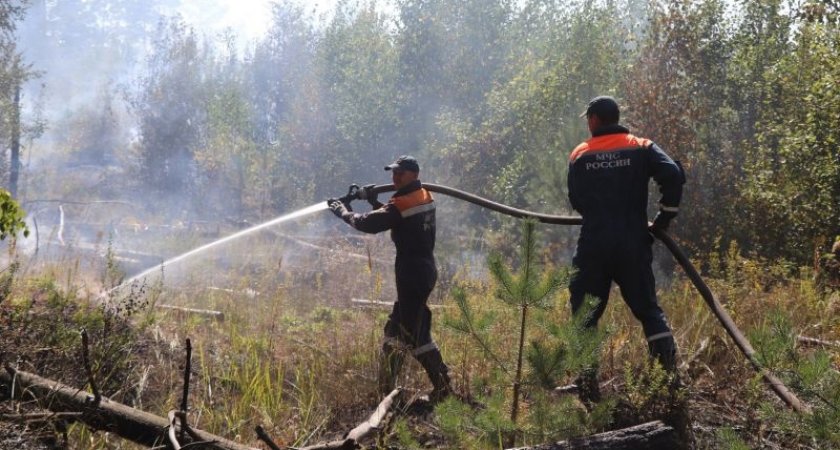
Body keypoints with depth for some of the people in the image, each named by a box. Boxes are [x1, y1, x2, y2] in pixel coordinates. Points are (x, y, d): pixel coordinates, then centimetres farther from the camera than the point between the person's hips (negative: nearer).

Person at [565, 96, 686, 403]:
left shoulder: (580, 155, 6)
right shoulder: (641, 148, 4)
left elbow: (576, 201, 10)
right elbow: (673, 175, -10)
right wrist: (663, 219, 0)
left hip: (593, 246, 0)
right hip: (633, 245, 1)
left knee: (584, 311, 9)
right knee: (647, 308, 10)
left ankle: (586, 381, 1)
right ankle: (673, 374, 3)